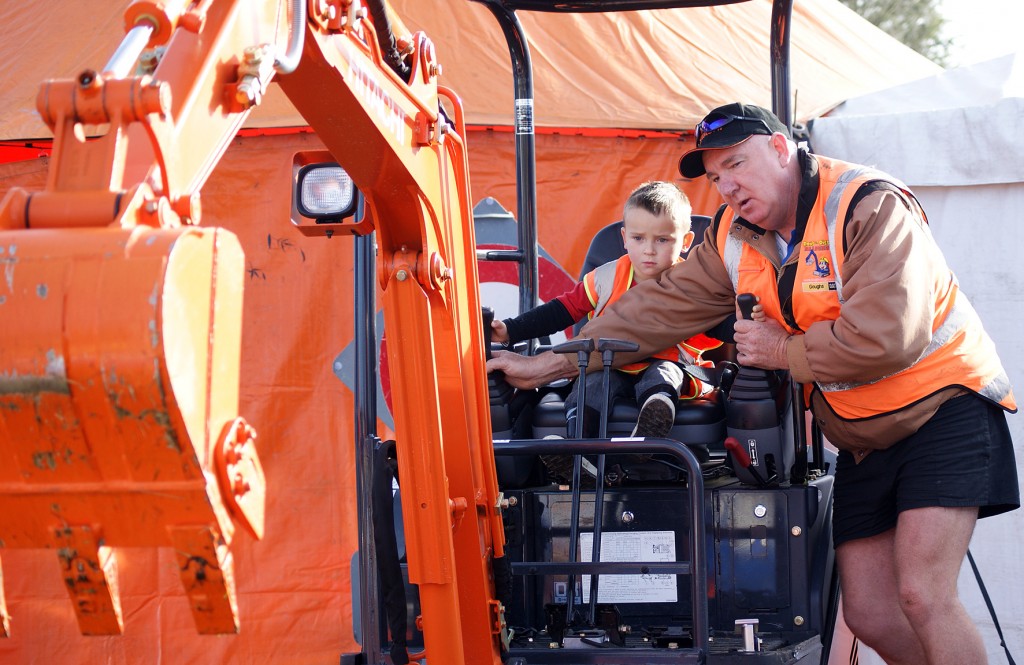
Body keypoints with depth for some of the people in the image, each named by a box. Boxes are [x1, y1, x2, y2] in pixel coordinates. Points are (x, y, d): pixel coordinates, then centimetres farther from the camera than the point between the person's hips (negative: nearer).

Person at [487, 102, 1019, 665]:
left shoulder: (871, 208, -19)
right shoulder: (735, 237, 4)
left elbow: (887, 335, -29)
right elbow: (659, 309, 8)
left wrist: (783, 352, -15)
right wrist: (548, 364, 6)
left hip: (942, 406, -7)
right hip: (862, 438, 7)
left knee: (921, 594, -20)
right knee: (869, 616, -1)